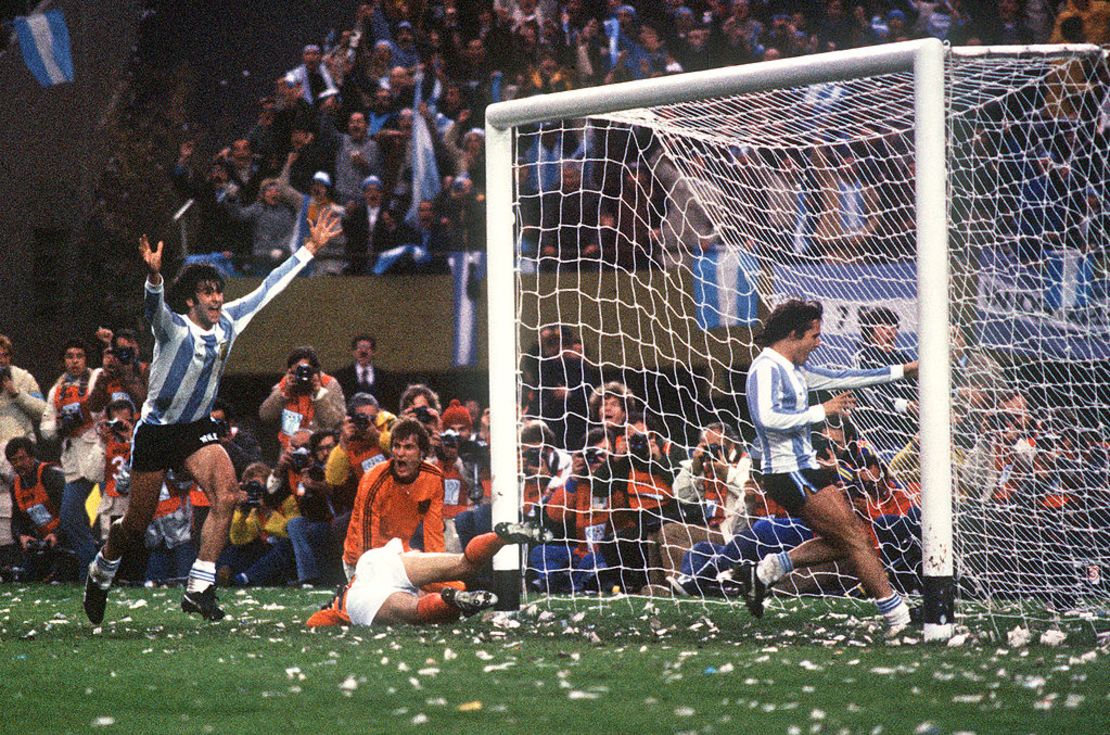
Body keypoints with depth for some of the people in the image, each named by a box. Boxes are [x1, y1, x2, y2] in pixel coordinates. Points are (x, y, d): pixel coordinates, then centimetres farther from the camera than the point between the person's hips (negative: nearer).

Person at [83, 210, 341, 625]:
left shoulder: (228, 322, -3)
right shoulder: (173, 328, -19)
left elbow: (268, 288, 6)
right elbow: (155, 307, -42)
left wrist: (311, 248, 9)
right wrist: (153, 276, -64)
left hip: (198, 429, 4)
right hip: (156, 430, -4)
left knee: (225, 493, -22)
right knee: (136, 525, 5)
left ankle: (198, 590, -20)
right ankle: (100, 574, 36)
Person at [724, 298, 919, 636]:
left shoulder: (792, 369, 16)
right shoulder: (766, 368, -14)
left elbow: (840, 378, 23)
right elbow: (767, 418, -28)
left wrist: (902, 371, 23)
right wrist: (822, 411, -21)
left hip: (803, 469, 10)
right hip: (789, 472, -10)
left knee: (842, 543, 8)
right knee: (855, 537, -10)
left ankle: (765, 570, 12)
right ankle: (898, 618, -8)